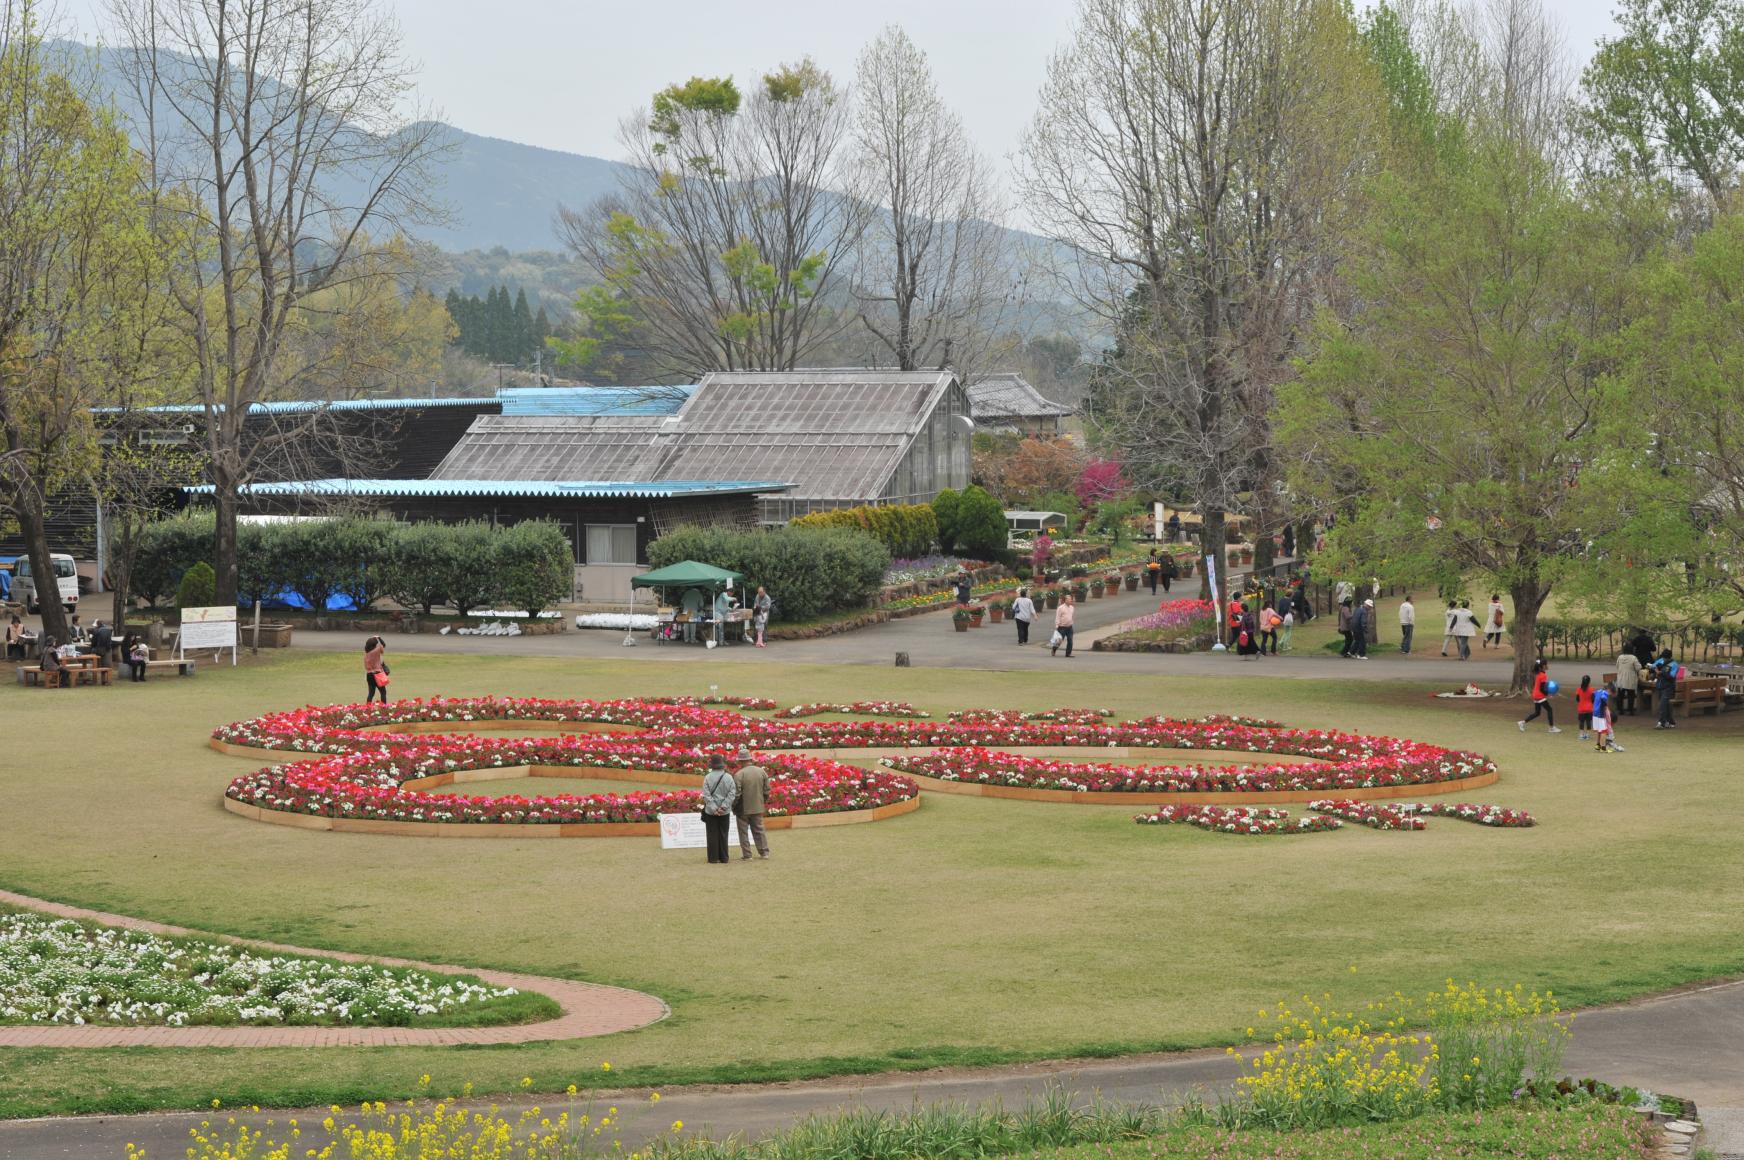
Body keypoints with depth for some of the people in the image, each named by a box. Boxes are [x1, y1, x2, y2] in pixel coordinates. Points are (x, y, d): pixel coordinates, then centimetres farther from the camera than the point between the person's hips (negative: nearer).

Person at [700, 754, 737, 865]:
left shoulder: (708, 777, -9)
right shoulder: (728, 777, -4)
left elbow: (706, 795, -12)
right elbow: (732, 794, -9)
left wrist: (714, 808, -12)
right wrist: (723, 807, -11)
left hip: (710, 811, -2)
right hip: (725, 812, 2)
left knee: (712, 835, 5)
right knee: (723, 834, 10)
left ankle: (713, 857, 4)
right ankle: (724, 858, 11)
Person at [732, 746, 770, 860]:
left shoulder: (739, 775, -17)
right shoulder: (762, 771, -1)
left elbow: (736, 794, -16)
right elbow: (767, 790, 4)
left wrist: (733, 807, -2)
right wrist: (763, 803, 17)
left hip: (743, 808, -5)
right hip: (758, 808, 5)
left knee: (744, 832, 5)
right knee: (759, 830, 17)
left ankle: (746, 855, 6)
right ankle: (764, 852, 19)